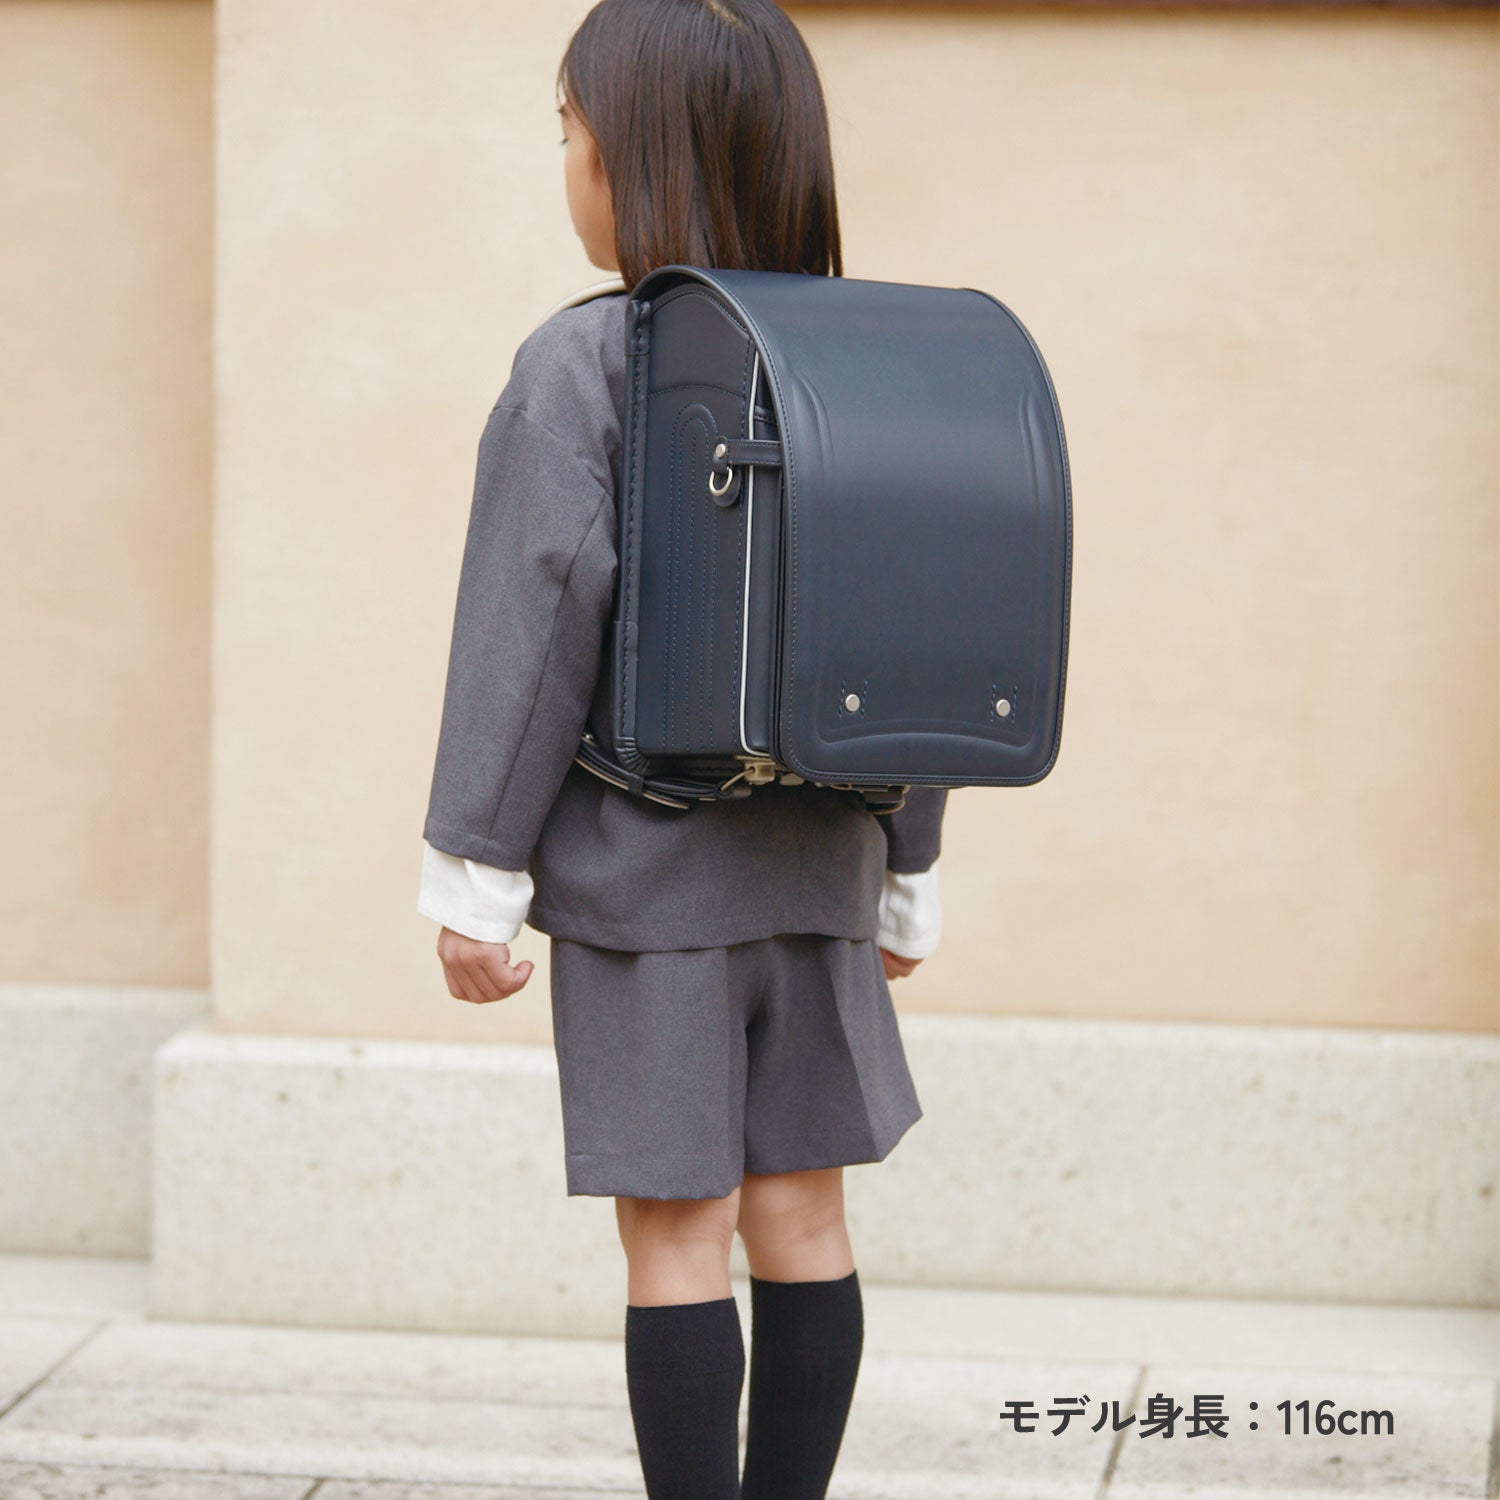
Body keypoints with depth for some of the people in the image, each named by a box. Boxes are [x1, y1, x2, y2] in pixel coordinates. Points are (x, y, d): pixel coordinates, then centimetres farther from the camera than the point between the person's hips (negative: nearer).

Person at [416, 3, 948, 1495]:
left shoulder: (579, 367, -10)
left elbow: (539, 614, -14)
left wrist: (474, 873, -9)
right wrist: (907, 882, 15)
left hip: (645, 870, -5)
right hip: (816, 871, 5)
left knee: (677, 1235, 0)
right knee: (800, 1223, 10)